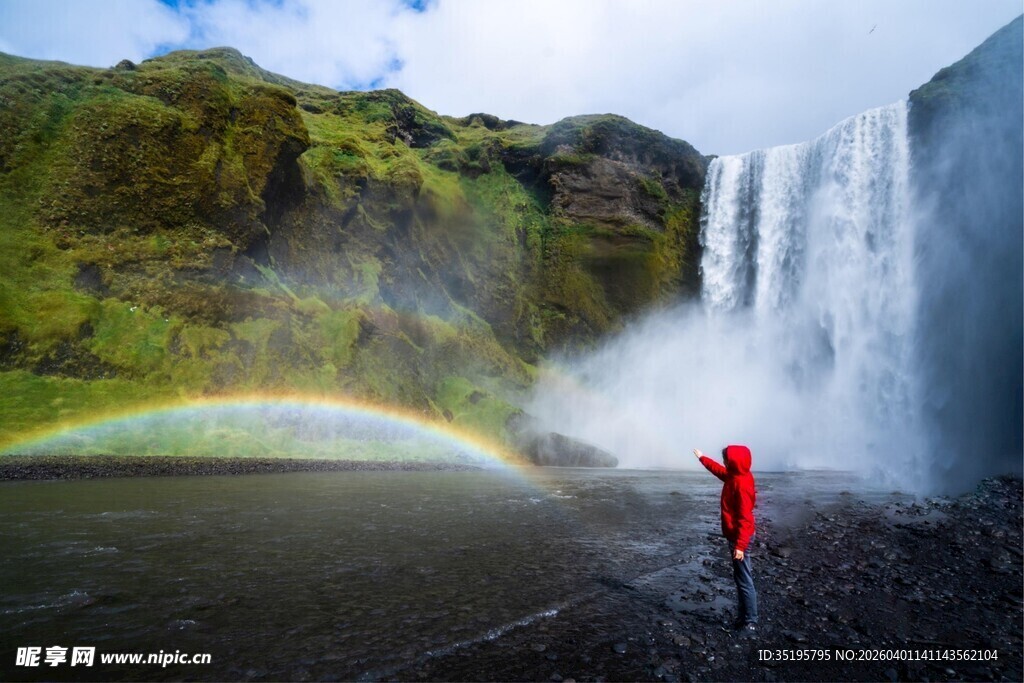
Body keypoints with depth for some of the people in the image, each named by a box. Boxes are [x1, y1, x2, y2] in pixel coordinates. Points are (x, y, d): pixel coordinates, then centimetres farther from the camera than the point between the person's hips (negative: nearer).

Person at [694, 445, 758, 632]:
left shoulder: (742, 484, -23)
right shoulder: (735, 476, 4)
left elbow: (745, 518, -25)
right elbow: (718, 470, 28)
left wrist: (740, 545, -26)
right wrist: (702, 458, 37)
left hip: (739, 538, -10)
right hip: (737, 535, 10)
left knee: (744, 580, -1)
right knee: (742, 578, 17)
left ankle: (750, 622, 8)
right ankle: (744, 617, 27)